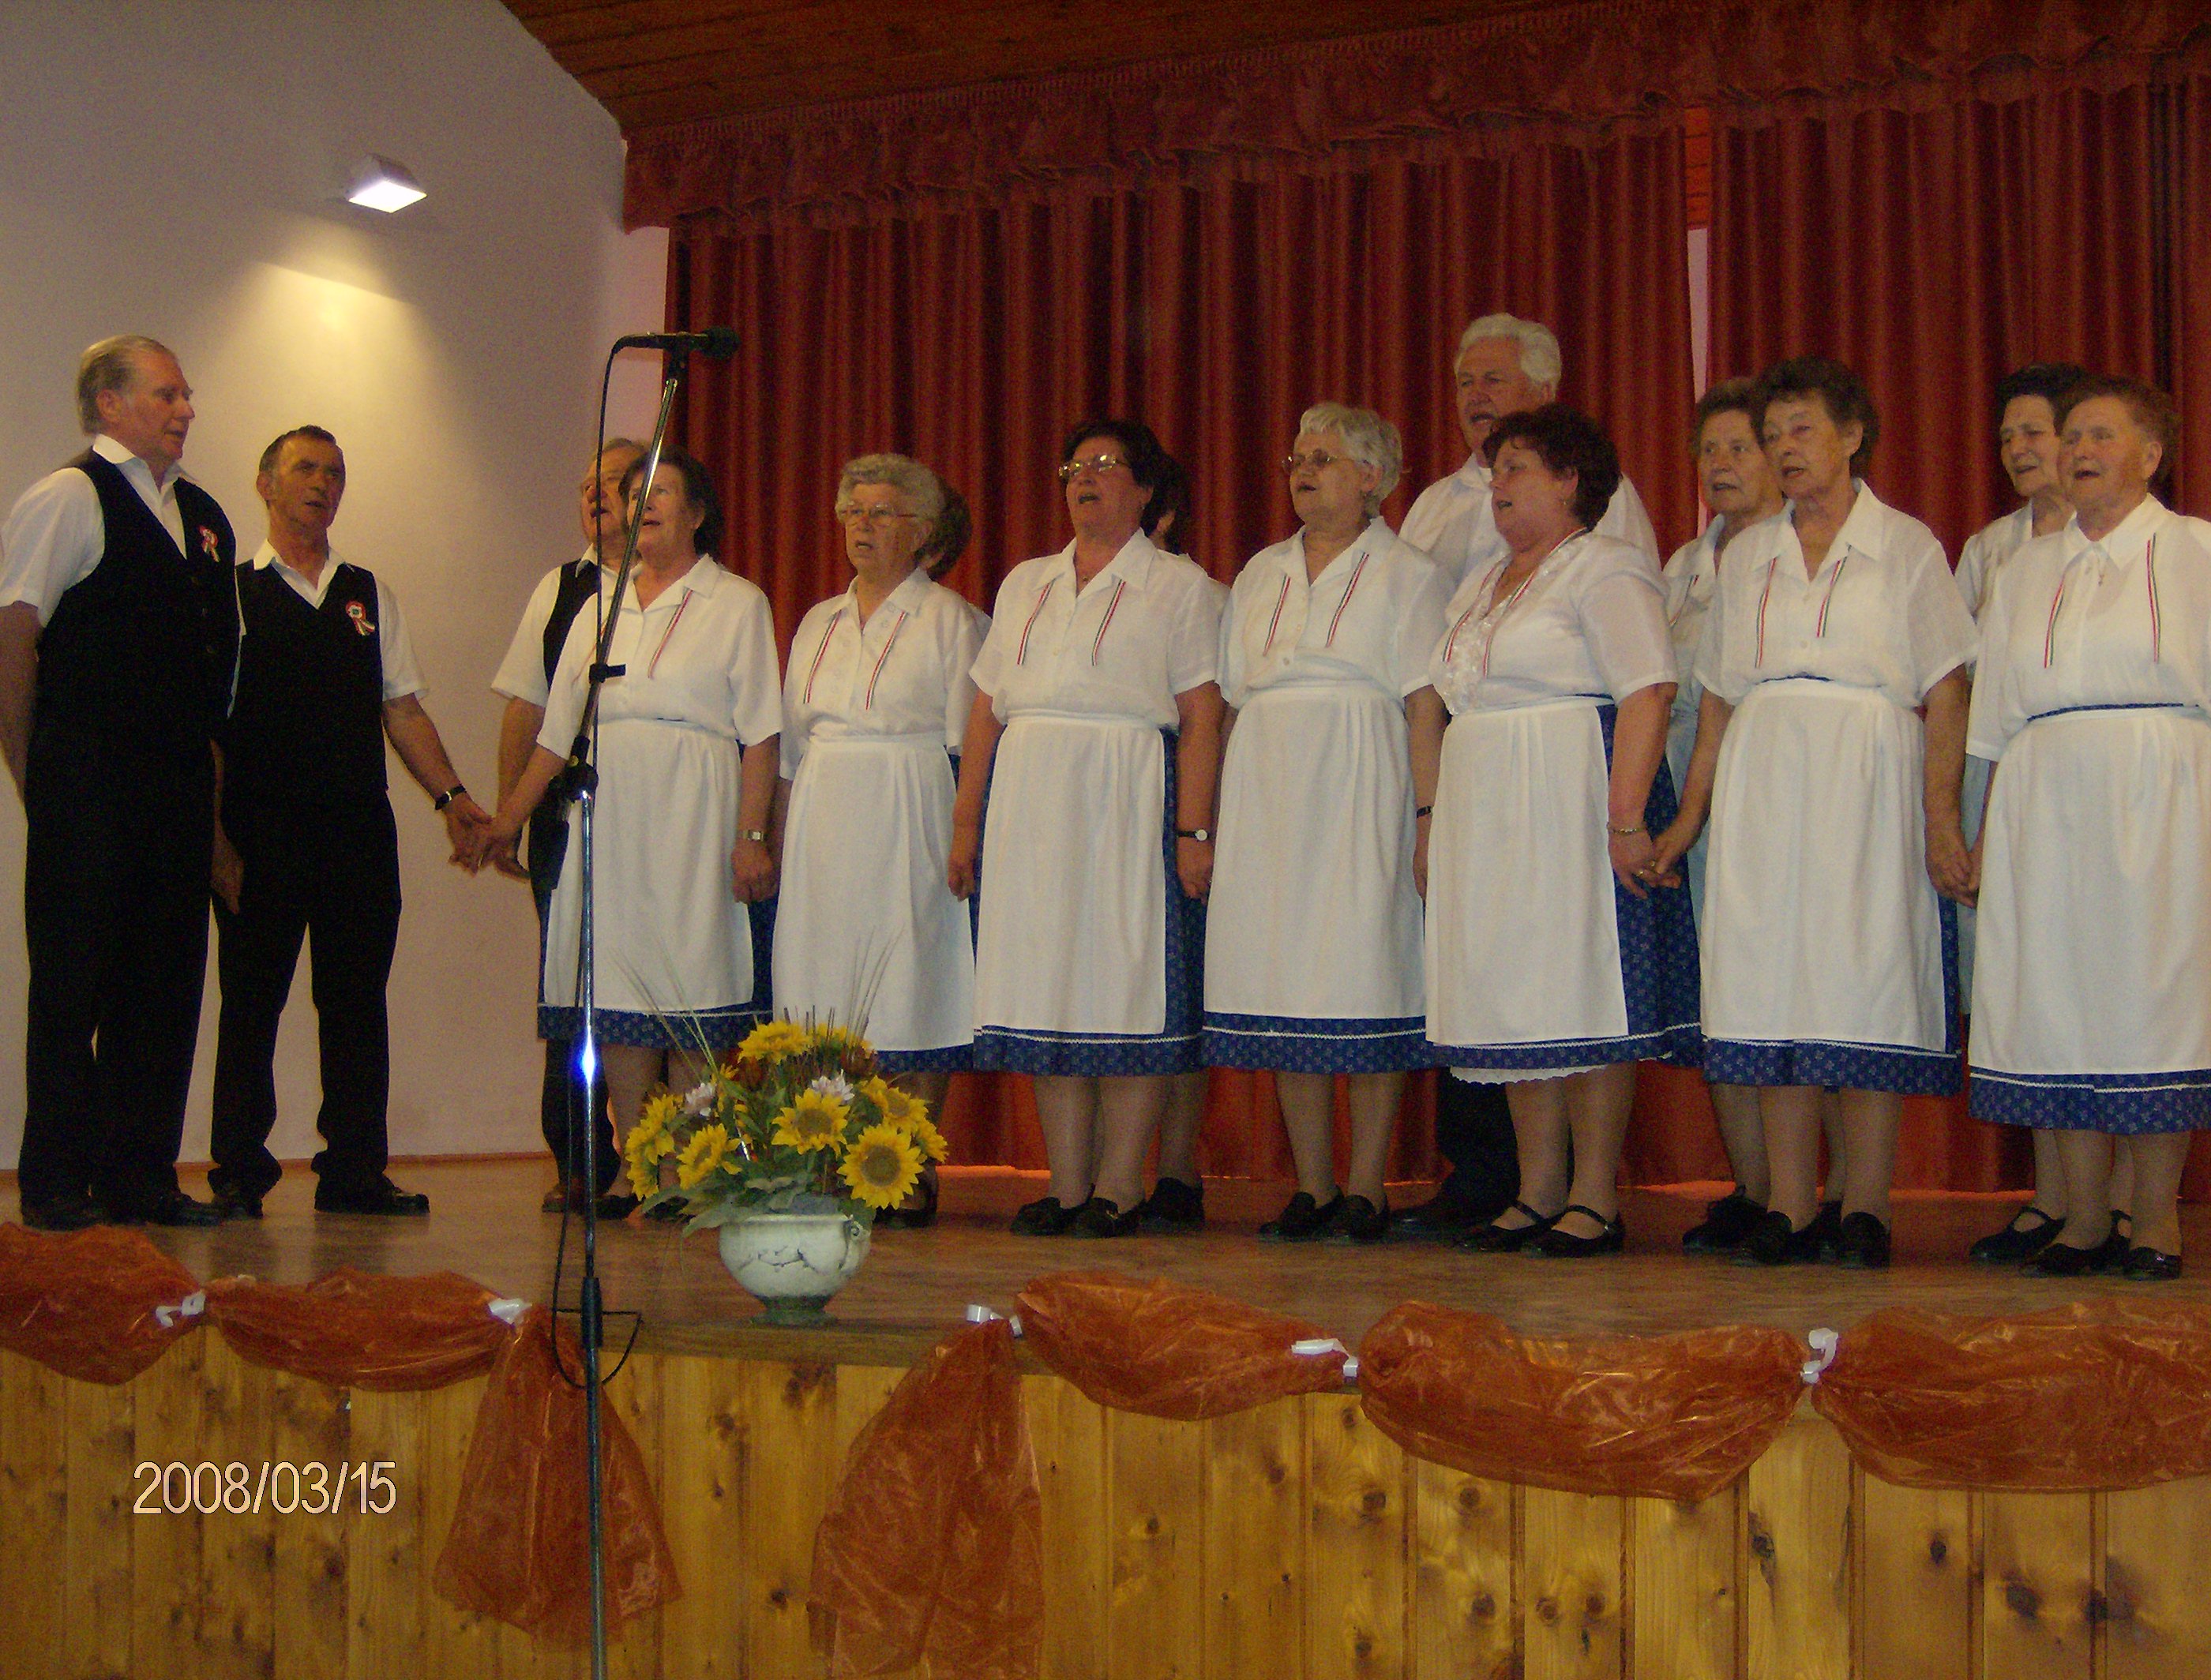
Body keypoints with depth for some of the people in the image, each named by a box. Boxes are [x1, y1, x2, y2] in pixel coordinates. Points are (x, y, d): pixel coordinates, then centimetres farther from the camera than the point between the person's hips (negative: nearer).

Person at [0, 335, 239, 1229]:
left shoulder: (200, 514, 17)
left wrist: (205, 774, 13)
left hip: (177, 786, 7)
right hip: (89, 792, -7)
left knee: (167, 981, 8)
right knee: (73, 986, -1)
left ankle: (142, 1177, 16)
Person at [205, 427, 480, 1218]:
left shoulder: (369, 595, 15)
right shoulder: (229, 592, 3)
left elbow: (402, 707, 14)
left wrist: (450, 794, 1)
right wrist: (217, 841, -9)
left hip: (360, 829, 4)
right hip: (260, 836, -3)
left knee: (358, 1001, 5)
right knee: (251, 1001, 1)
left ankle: (354, 1172, 12)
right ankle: (239, 1175, 10)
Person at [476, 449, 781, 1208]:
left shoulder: (737, 603, 6)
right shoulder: (600, 609, 19)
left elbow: (759, 734, -2)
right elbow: (558, 731, 20)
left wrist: (751, 836, -11)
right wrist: (509, 816, 13)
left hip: (692, 815, -4)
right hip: (608, 815, 4)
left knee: (691, 981, -8)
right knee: (615, 979, -1)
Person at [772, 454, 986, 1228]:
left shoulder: (950, 619, 2)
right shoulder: (818, 623, 18)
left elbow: (968, 746, -4)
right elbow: (790, 745, 18)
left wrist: (964, 841, -13)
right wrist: (778, 837, 10)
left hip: (909, 824, -5)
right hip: (824, 822, 5)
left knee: (912, 994, -6)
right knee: (827, 989, 1)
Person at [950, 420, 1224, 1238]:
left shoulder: (1178, 585, 6)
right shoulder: (1024, 584, 20)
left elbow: (1200, 719, -3)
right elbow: (985, 710, 17)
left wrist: (1193, 830, -12)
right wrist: (966, 822, 9)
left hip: (1129, 802, -5)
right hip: (1028, 802, 5)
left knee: (1127, 980, -6)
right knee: (1045, 983, 3)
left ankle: (1119, 1186, -1)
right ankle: (1067, 1185, 8)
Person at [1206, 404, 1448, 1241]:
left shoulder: (1407, 573, 5)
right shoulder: (1261, 573, 19)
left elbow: (1426, 704, -3)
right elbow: (1233, 700, 17)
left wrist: (1430, 815, -12)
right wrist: (1215, 817, 9)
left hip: (1361, 791, -4)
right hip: (1267, 788, 5)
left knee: (1364, 975, -6)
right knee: (1284, 981, 2)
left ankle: (1366, 1186, 1)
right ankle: (1311, 1186, 8)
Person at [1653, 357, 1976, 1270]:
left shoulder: (1906, 546, 7)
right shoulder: (1747, 558, 17)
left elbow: (1945, 696, 0)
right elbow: (1718, 699, 16)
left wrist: (1941, 816, -9)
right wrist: (1688, 816, 9)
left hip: (1869, 784, -3)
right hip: (1761, 786, 3)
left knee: (1867, 979, -6)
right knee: (1773, 985, -1)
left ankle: (1865, 1208, -1)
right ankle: (1788, 1208, 3)